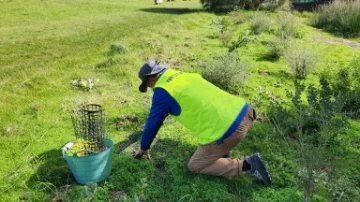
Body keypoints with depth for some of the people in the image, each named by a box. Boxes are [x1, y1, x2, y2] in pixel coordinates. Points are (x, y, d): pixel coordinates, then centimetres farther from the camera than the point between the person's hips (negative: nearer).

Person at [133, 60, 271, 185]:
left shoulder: (163, 91, -2)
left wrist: (143, 148, 26)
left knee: (194, 166, 12)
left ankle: (246, 165, 2)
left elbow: (152, 123, 8)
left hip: (228, 130, -8)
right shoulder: (187, 76, 21)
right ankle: (222, 151, 27)